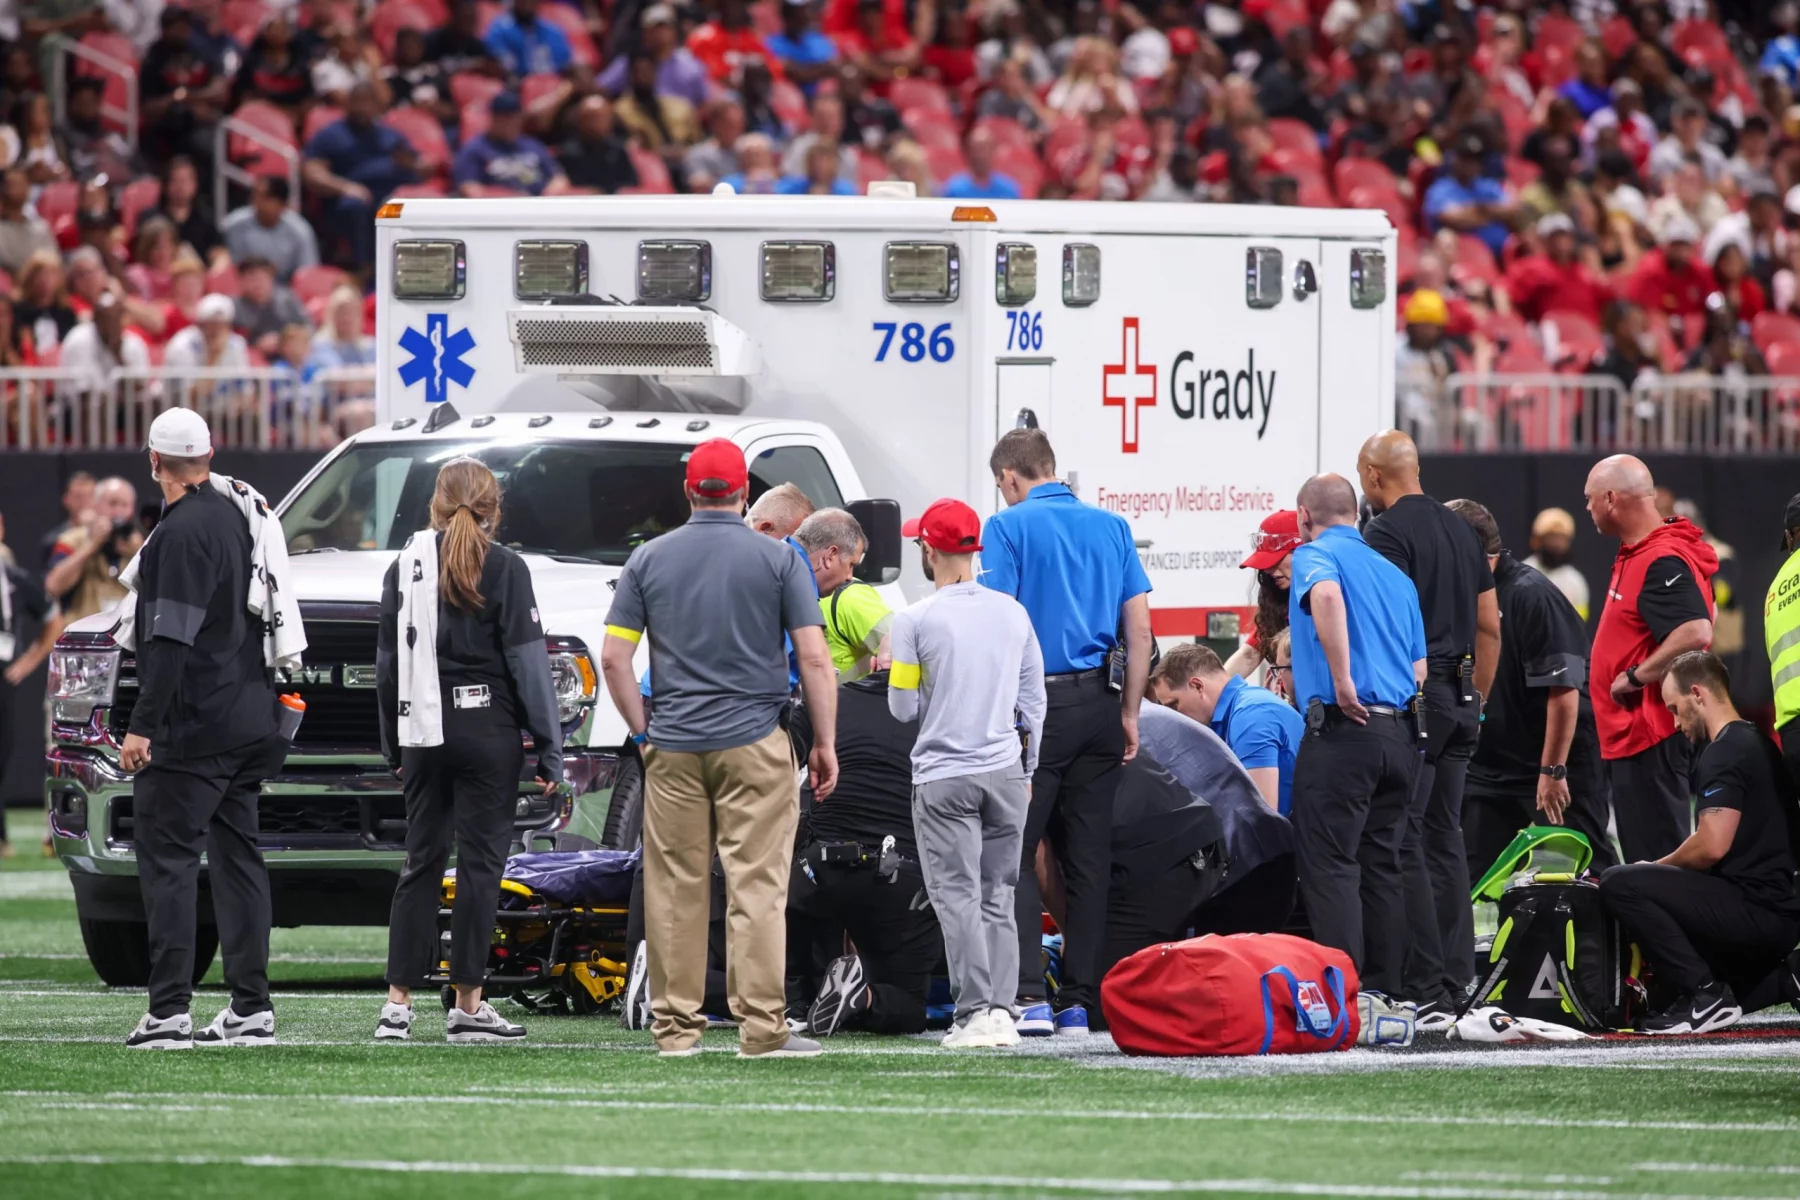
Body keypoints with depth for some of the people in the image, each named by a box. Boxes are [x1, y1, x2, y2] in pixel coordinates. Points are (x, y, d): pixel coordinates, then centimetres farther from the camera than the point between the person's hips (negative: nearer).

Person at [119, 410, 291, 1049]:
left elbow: (172, 641, -21)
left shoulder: (183, 532, -15)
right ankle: (251, 1008, 13)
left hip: (194, 726, -9)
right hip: (248, 724, 9)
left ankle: (169, 1011, -13)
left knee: (167, 858, -8)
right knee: (236, 857, 12)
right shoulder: (233, 516, 12)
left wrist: (143, 726, -21)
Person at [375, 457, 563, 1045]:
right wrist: (549, 749, -3)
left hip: (424, 733, 4)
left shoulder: (406, 566, 6)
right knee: (480, 863, 0)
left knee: (421, 861, 10)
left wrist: (393, 744, 17)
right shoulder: (505, 569, -6)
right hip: (488, 730, -4)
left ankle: (399, 1001, 5)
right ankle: (468, 1005, -1)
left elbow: (388, 660, 10)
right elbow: (528, 662, -7)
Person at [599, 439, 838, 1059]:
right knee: (757, 885, -4)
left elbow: (614, 658, 2)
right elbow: (814, 659, -5)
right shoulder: (778, 559, -1)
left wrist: (642, 730, 11)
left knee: (673, 890, 6)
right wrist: (825, 744, 1)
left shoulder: (650, 559, 5)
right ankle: (761, 1026, -8)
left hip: (672, 747, 2)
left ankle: (675, 1026, 8)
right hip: (755, 744, -2)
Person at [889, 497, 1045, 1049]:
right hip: (1005, 770, 4)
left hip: (944, 776, -4)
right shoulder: (1013, 613, 5)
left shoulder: (916, 621, -9)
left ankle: (975, 1011, -11)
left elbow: (903, 707, -5)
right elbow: (1033, 701, 9)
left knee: (957, 896, -3)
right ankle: (1002, 1008, 3)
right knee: (997, 897, 10)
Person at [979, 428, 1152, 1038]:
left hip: (1039, 703, -5)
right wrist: (1129, 712, 12)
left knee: (1015, 853, 0)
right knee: (1087, 857, 8)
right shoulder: (1111, 526, 10)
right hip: (1099, 703, 5)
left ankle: (1029, 995, -12)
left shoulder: (1009, 528, -4)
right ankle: (1080, 1002, 7)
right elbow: (1139, 626, 7)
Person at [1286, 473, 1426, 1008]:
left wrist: (1343, 681, -23)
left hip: (1344, 726, -7)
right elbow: (1419, 668, 19)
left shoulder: (1315, 556, -1)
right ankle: (1385, 988, 10)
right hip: (1400, 732, 7)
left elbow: (1327, 595, -26)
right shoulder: (1395, 574, 21)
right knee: (1381, 863, 12)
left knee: (1329, 862, -7)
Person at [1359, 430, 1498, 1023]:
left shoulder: (1386, 533, -10)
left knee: (1402, 842, -7)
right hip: (1460, 697, 8)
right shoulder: (1461, 529, 16)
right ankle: (1455, 985, 11)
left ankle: (1425, 990, -12)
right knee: (1444, 840, 12)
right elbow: (1489, 626, 19)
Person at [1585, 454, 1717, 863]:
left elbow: (1695, 634, -32)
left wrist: (1634, 678, -23)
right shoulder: (1635, 555, 15)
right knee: (1645, 862, 14)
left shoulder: (1664, 562, -18)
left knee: (1659, 860, -12)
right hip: (1630, 734, 11)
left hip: (1651, 735, -11)